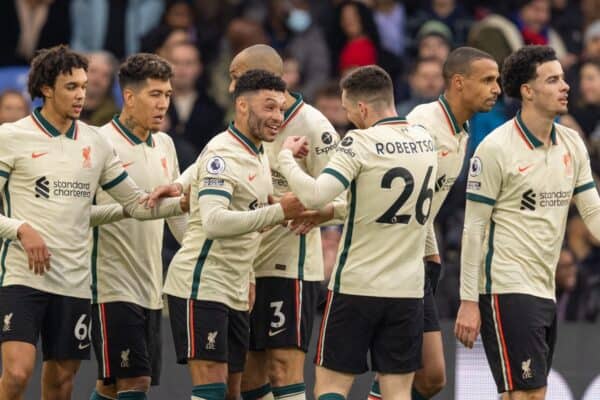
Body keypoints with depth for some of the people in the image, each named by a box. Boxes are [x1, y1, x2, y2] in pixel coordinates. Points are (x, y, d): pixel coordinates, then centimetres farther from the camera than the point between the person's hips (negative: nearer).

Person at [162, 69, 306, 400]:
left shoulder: (259, 156, 16)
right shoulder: (223, 154, -14)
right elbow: (214, 221, -27)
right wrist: (278, 212, -26)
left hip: (234, 292, 10)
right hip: (201, 284, -10)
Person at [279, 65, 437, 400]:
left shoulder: (361, 143, -13)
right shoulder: (425, 141, 6)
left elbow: (315, 196, -22)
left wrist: (286, 157, -7)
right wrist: (328, 213, 24)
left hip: (356, 285, -5)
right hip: (408, 288, 5)